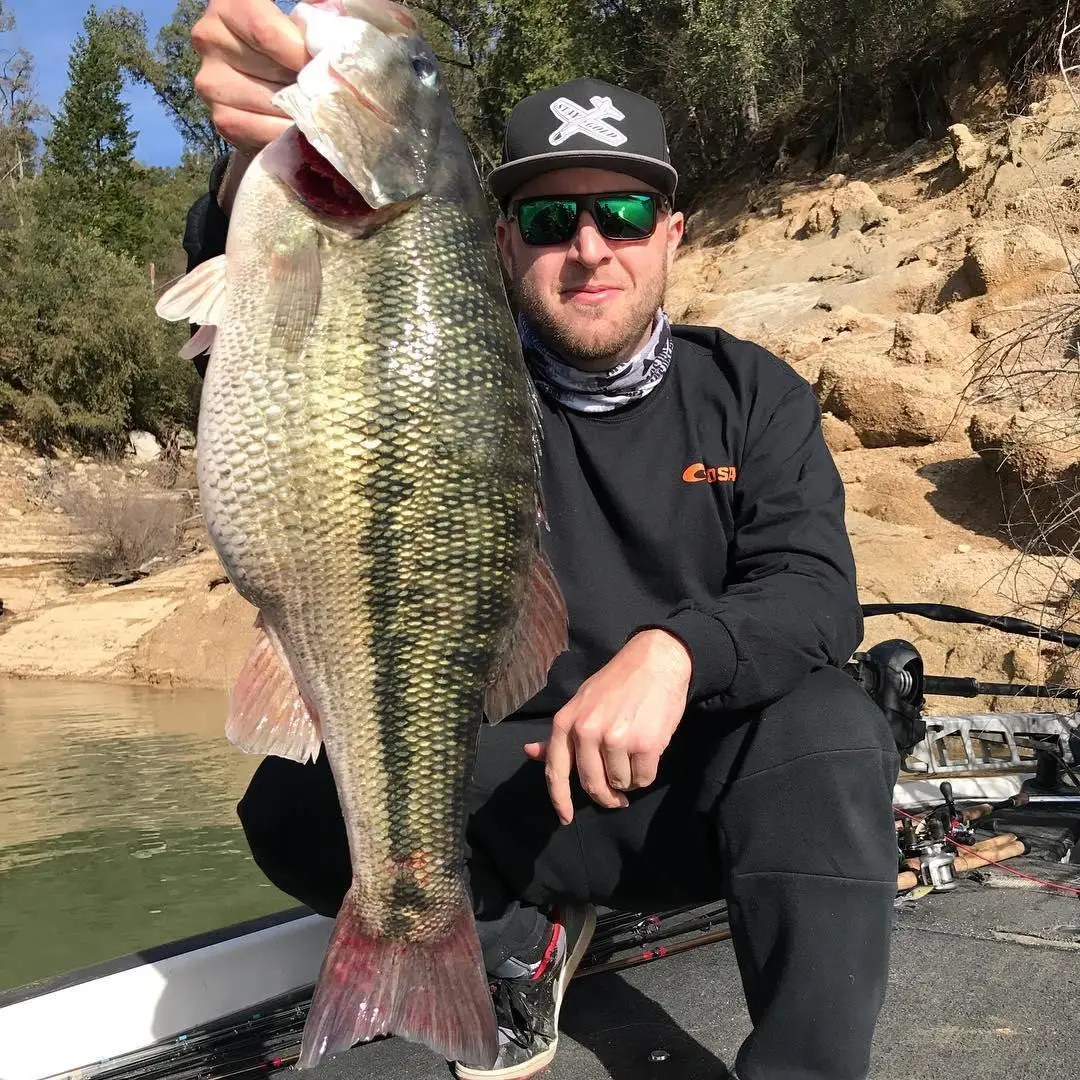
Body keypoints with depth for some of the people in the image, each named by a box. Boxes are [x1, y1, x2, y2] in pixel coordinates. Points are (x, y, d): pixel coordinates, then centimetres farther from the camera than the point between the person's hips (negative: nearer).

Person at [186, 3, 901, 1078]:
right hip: (517, 786, 1)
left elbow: (815, 593, -10)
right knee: (297, 803, -23)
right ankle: (518, 944, 4)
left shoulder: (751, 393, 1)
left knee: (831, 730, -31)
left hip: (707, 780, 0)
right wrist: (258, 171, -44)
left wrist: (674, 649, -32)